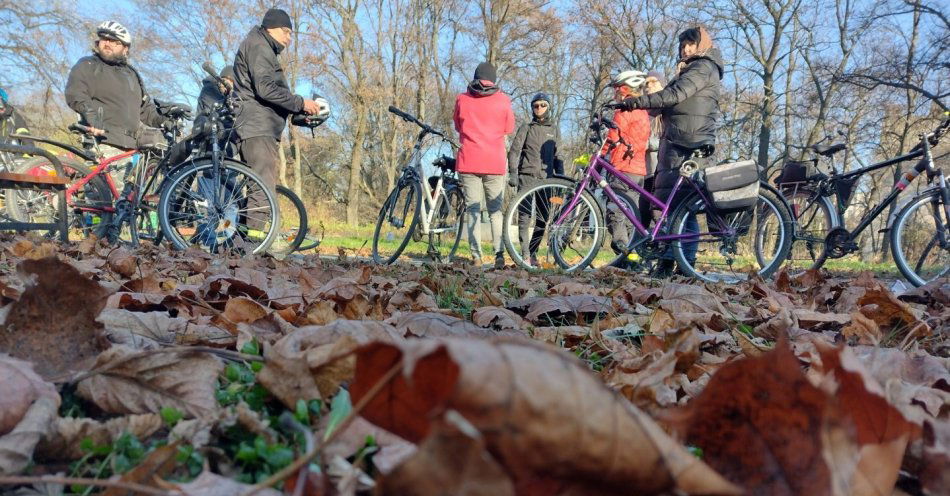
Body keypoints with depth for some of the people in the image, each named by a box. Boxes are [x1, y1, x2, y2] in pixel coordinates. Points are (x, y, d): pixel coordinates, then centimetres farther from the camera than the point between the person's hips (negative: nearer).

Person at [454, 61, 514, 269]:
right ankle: (499, 253, -3)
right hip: (495, 163, 0)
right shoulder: (503, 100, 2)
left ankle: (476, 256, -3)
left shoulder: (462, 99, 4)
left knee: (473, 209, 4)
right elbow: (509, 129, 10)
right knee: (496, 210, 9)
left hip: (468, 161, 0)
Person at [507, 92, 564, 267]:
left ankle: (533, 253, 14)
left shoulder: (553, 128, 15)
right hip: (527, 175, -3)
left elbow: (557, 154, 19)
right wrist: (512, 173, -11)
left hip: (546, 177, 4)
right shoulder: (526, 128, 5)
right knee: (524, 216, -9)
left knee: (543, 218, 3)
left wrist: (561, 176, 12)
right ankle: (525, 254, -8)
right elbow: (514, 151, 0)